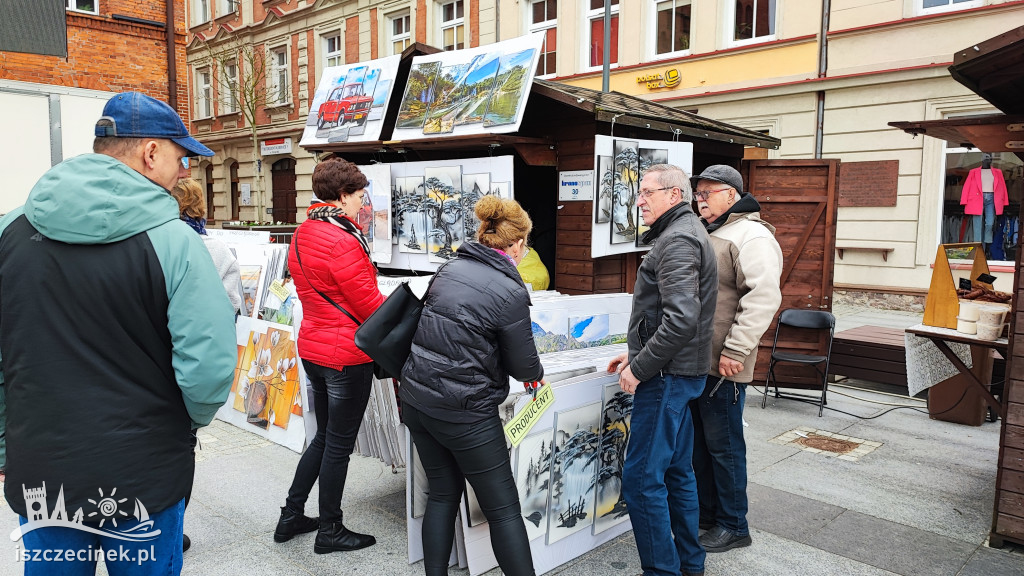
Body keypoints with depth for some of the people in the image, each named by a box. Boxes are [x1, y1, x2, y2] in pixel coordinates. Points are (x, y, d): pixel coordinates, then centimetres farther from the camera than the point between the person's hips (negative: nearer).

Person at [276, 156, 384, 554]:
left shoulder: (302, 234, 8)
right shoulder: (342, 241, -21)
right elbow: (368, 302, -19)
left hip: (313, 348, 9)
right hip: (347, 354, -9)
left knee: (324, 436, 22)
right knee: (339, 444, 6)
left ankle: (291, 516, 31)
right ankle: (330, 531, 21)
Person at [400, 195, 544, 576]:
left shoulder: (450, 269, 4)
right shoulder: (511, 292, -15)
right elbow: (524, 367, -7)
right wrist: (537, 372, 17)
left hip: (416, 397, 7)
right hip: (463, 412, -7)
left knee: (442, 494, 20)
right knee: (503, 508, 6)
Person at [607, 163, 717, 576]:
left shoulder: (677, 240, -17)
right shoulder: (685, 232, 17)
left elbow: (681, 319, -28)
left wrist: (640, 369, -20)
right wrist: (636, 355, 17)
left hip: (667, 376, -11)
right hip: (679, 372, 11)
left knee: (642, 478, -5)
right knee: (677, 471, 19)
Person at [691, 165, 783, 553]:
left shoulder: (752, 237, -14)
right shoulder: (707, 236, 17)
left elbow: (763, 299, -24)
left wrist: (735, 351, -25)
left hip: (722, 366, -9)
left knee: (723, 445, 3)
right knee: (698, 441, 18)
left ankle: (732, 525, 19)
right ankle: (706, 511, 34)